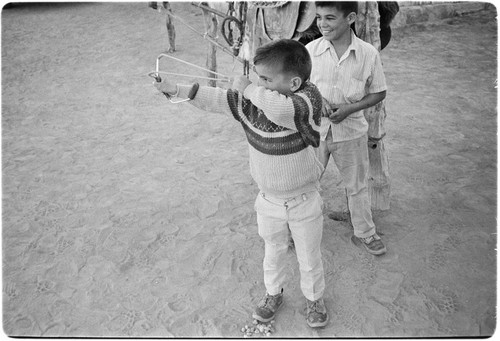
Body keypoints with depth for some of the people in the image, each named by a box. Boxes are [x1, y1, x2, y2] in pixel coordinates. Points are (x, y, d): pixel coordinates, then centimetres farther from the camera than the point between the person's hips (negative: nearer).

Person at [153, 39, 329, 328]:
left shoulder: (308, 97, -27)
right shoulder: (253, 99, -11)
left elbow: (279, 109, -46)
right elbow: (216, 99, -5)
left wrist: (248, 89, -30)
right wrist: (175, 88, -13)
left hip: (304, 202, -4)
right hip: (269, 200, 4)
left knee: (310, 258, 19)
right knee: (273, 253, 26)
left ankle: (315, 298, 47)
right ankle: (274, 294, 52)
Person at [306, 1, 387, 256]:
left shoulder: (368, 53, -12)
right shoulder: (310, 50, -10)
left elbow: (378, 92, -2)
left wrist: (350, 108, -17)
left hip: (351, 130, 0)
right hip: (314, 129, 1)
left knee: (357, 186, 16)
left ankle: (364, 233, 38)